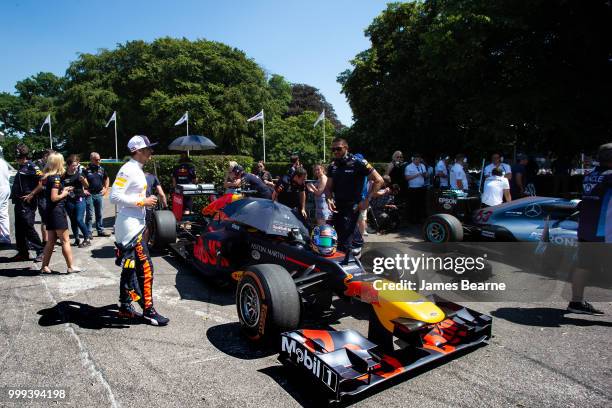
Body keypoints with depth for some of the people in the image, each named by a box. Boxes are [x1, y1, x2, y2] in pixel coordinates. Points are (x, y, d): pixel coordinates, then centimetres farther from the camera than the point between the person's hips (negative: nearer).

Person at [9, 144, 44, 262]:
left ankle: (41, 251, 1)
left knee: (28, 228, -8)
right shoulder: (21, 167, 16)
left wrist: (31, 195, -19)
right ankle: (22, 253, 20)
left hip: (28, 203, -9)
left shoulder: (31, 167, -10)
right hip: (19, 203, 9)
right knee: (19, 229, 11)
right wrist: (14, 195, 14)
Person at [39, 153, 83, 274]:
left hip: (50, 211, 9)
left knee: (51, 241, 13)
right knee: (65, 241, -1)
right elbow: (54, 198, -21)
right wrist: (64, 194, -4)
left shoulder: (47, 176, 11)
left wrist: (63, 190, 12)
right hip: (57, 211, -9)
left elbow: (51, 193, 15)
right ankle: (71, 266, 4)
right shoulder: (56, 178, -15)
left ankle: (44, 267, 16)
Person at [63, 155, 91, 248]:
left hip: (79, 199, -2)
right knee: (73, 221, 10)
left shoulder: (80, 172, -1)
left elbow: (86, 186, 6)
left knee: (79, 220, -9)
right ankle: (77, 239, 23)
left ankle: (87, 239, 2)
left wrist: (83, 180, -13)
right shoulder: (64, 175, -1)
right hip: (69, 201, 2)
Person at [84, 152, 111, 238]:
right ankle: (89, 232, 7)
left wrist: (106, 188, 11)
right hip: (89, 195, -4)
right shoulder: (86, 169, -7)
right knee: (89, 214, 0)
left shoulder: (102, 169, 8)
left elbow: (106, 178, 22)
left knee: (99, 214, 12)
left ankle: (100, 230, 20)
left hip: (99, 194, 4)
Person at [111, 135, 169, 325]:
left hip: (135, 225, 10)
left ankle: (125, 307, 25)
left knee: (130, 267, 15)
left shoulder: (137, 170, 15)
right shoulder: (128, 169, -15)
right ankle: (148, 311, 0)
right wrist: (143, 201, -19)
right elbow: (115, 196, -23)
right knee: (145, 267, -8)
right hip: (129, 226, -10)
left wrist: (146, 201, 12)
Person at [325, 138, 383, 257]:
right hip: (337, 207, 7)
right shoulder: (332, 166, 9)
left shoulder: (358, 163, -10)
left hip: (352, 207, -7)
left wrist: (367, 200, -12)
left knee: (344, 242, -12)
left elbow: (379, 180, -8)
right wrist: (329, 199, -6)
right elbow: (328, 187, 15)